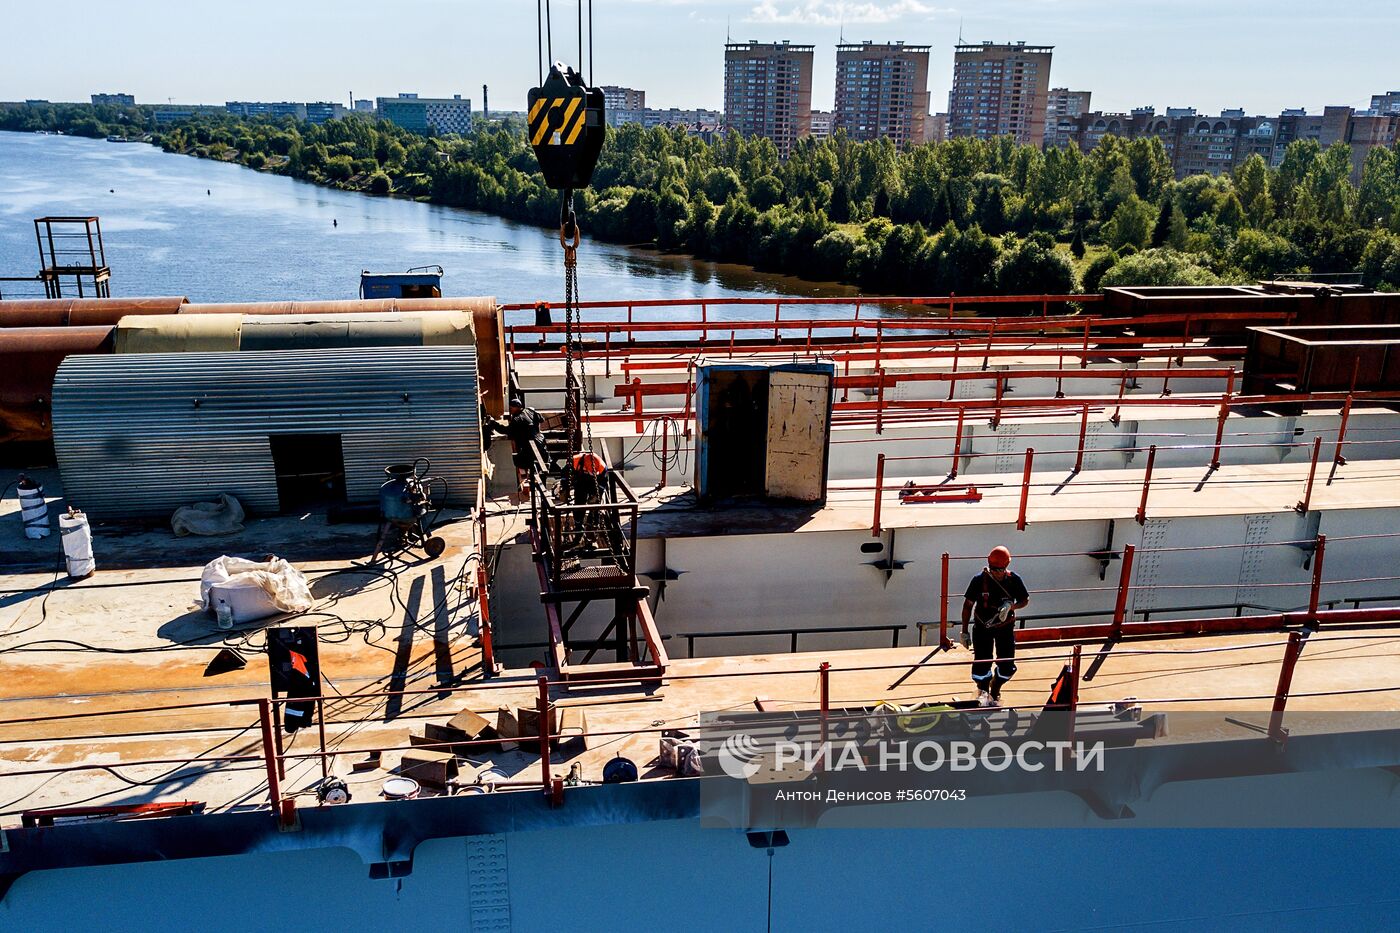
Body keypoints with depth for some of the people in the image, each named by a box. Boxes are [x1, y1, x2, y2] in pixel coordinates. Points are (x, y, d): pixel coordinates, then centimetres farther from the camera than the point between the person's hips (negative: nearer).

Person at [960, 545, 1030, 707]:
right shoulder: (979, 580, -13)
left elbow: (1025, 600, 4)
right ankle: (983, 692, 17)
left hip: (1005, 627, 2)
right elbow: (968, 605, -6)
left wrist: (1011, 606, -19)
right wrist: (964, 631, -5)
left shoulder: (1013, 580, -9)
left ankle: (994, 692, 28)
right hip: (982, 626, -2)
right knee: (982, 662, -8)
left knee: (1007, 666, 3)